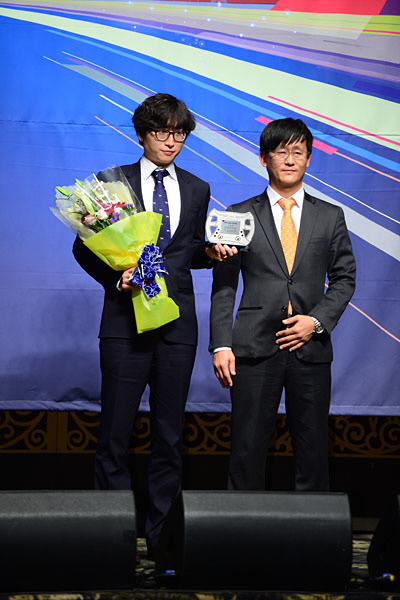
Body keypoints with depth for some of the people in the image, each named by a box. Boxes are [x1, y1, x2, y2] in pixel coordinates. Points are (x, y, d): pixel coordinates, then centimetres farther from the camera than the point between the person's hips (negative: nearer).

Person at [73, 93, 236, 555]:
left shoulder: (196, 189, 14)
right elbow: (84, 245, 4)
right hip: (125, 318, -3)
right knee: (116, 431, -2)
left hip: (177, 321, 3)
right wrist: (116, 277, -12)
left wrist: (211, 252, 0)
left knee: (169, 431, 6)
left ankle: (160, 534, 13)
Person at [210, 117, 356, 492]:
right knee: (247, 446, 0)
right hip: (255, 348, -1)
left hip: (310, 347, 1)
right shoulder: (240, 216, 6)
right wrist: (221, 345, -5)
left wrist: (317, 320, -6)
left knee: (312, 446, 5)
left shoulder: (330, 217, 9)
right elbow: (223, 285, 4)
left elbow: (344, 278, 10)